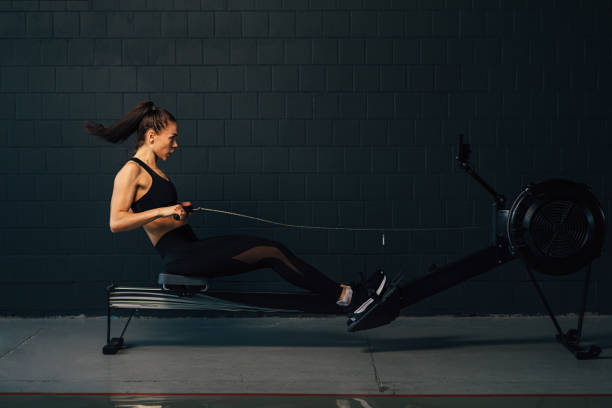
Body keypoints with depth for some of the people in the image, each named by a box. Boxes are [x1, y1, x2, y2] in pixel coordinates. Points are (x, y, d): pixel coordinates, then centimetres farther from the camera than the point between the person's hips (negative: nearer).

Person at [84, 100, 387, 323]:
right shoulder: (131, 171, -10)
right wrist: (161, 211, -27)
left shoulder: (152, 170, 18)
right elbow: (116, 223, -21)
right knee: (272, 253, -15)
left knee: (273, 249, -2)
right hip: (180, 257, -9)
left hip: (191, 248, 9)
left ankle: (346, 296, -4)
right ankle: (347, 298, -8)